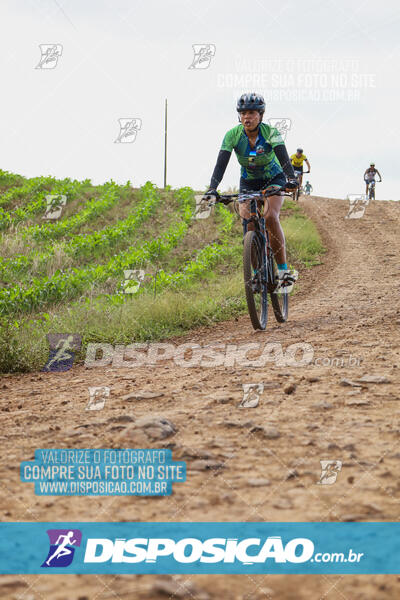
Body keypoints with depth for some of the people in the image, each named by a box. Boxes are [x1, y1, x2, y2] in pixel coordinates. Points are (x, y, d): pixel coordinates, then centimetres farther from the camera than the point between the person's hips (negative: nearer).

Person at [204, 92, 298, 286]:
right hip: (248, 182, 2)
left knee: (270, 217, -27)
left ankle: (283, 269, -20)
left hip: (274, 179, -2)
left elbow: (283, 157, -37)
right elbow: (221, 163, -27)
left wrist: (291, 178, -56)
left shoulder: (270, 132, -24)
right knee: (249, 225, -16)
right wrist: (212, 189, -41)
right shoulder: (232, 135, -20)